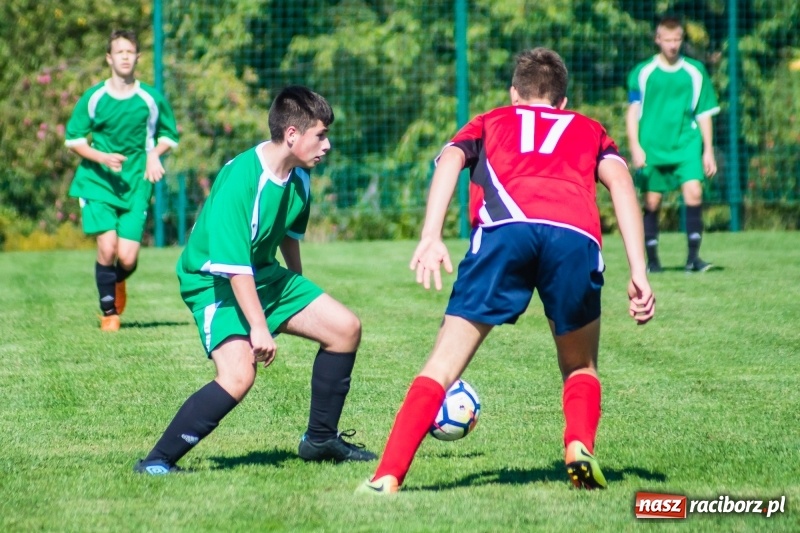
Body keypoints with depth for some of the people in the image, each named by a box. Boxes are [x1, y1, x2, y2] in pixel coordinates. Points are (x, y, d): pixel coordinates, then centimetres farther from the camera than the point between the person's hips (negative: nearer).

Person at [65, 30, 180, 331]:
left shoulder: (152, 99, 0)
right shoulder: (93, 98, -1)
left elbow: (169, 136, 13)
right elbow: (73, 139, 5)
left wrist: (155, 154, -8)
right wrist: (103, 157, -12)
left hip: (136, 185, 1)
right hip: (98, 182, 0)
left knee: (127, 258, -8)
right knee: (107, 247, -15)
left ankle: (118, 281, 31)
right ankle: (108, 312, 7)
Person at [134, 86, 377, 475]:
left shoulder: (299, 177, -2)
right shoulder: (240, 180, -28)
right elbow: (233, 264, -30)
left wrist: (299, 292, 29)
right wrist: (259, 327, -30)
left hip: (264, 275, 9)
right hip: (215, 282, -9)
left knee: (346, 328, 4)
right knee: (239, 374, -29)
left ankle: (320, 439, 19)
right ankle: (156, 461, -18)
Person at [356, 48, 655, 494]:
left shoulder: (489, 123, 35)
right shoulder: (588, 129, 36)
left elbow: (450, 160, 13)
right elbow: (620, 178, 16)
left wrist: (431, 236, -1)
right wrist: (639, 273, 9)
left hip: (503, 227, -1)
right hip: (575, 236, 1)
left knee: (444, 365, 4)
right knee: (581, 367, 23)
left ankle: (388, 477, -8)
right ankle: (580, 449, -3)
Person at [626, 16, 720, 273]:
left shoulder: (695, 72, 7)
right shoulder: (642, 73, 2)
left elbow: (704, 114, 11)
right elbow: (633, 111, 2)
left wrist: (708, 150, 9)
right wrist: (635, 146, -9)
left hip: (686, 144, 1)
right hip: (652, 146, 0)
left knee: (694, 192, -16)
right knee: (652, 201, 1)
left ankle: (693, 256, -12)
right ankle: (652, 259, 13)